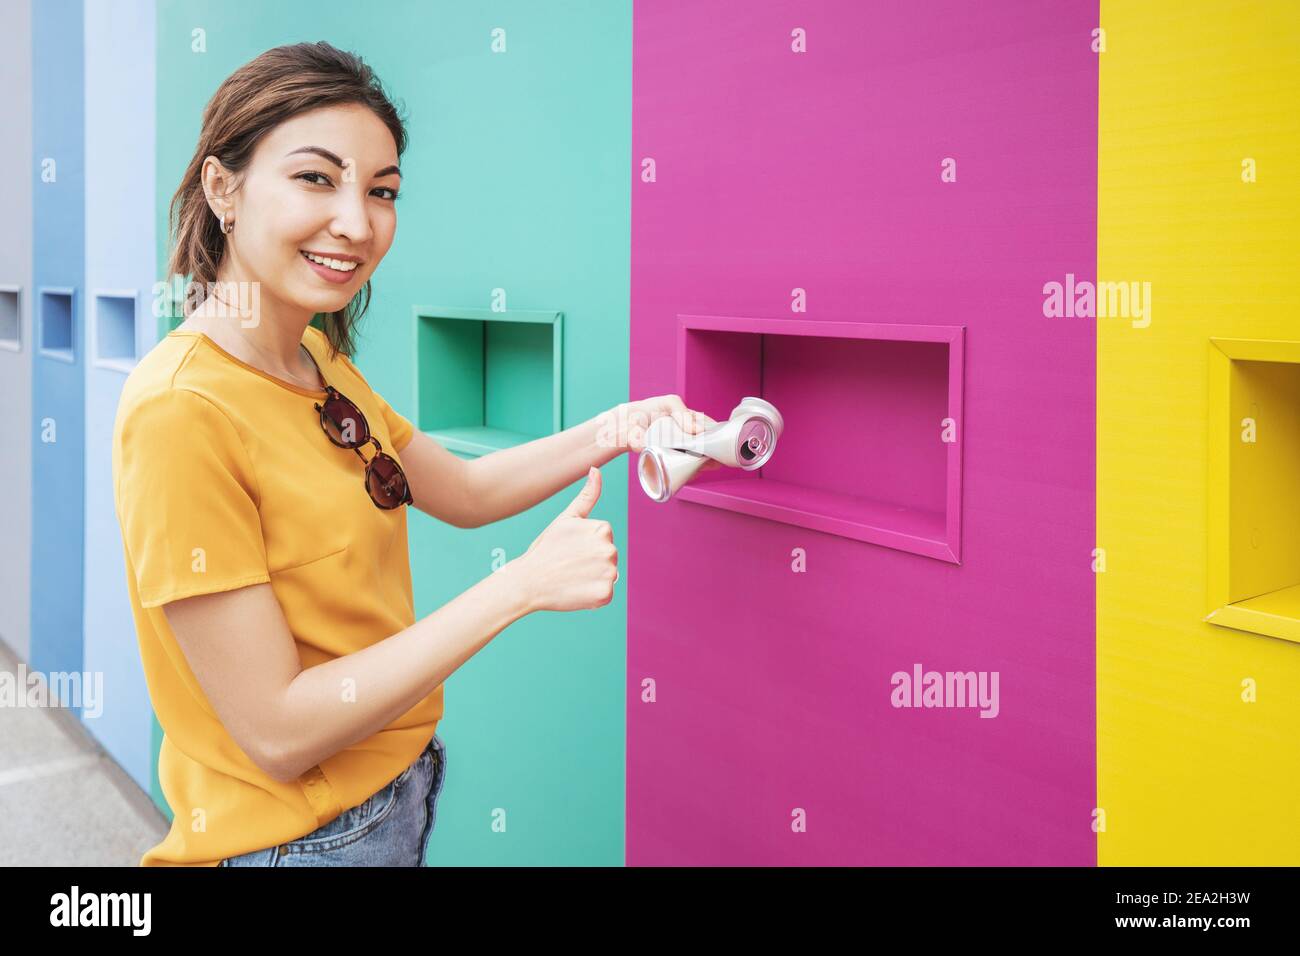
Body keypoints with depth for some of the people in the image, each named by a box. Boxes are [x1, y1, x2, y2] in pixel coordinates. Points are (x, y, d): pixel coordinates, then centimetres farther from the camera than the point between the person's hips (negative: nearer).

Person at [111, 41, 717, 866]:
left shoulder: (321, 363, 1)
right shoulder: (183, 410, -24)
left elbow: (463, 490, 12)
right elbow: (279, 735, -24)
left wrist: (609, 432, -3)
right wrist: (524, 584, -25)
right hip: (296, 835, -7)